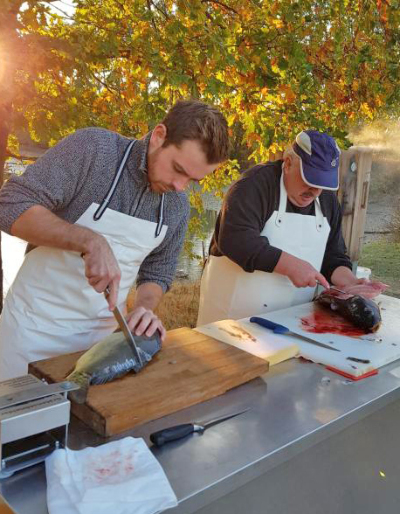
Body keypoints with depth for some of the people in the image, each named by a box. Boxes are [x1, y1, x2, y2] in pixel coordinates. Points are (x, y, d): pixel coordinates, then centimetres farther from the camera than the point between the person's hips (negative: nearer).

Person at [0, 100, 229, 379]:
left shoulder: (178, 206, -2)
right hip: (36, 326, -3)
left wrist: (144, 309, -13)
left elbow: (156, 274, 8)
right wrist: (90, 241, -33)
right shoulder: (92, 149, -18)